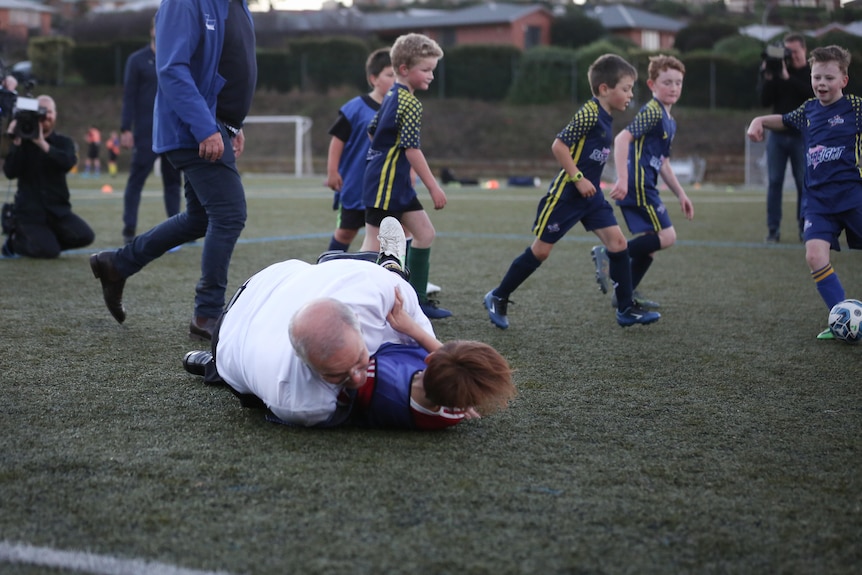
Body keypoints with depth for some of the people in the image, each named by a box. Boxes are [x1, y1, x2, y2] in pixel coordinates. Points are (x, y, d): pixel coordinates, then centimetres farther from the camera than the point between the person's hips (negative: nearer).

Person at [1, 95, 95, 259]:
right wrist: (16, 144, -21)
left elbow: (69, 162, -20)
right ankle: (15, 240, 10)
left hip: (58, 208, 3)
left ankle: (46, 238, 8)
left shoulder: (63, 142, 4)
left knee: (85, 236, -19)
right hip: (30, 210, -3)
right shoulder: (22, 141, 1)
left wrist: (42, 144, -28)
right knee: (49, 251, -22)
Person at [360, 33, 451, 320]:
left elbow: (373, 130, 21)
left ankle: (417, 299, 18)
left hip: (397, 182, 10)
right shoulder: (410, 103, -16)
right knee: (374, 244, -8)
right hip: (386, 182, -10)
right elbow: (412, 149, -20)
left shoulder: (391, 96, 12)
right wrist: (434, 187, -16)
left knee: (425, 232, 13)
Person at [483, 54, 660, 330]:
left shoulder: (605, 117, 9)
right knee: (541, 249, 0)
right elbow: (559, 145, -22)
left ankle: (626, 309, 3)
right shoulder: (589, 114, -18)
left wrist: (591, 182, 18)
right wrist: (578, 178, -20)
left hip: (590, 194, 8)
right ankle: (498, 297, 16)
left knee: (617, 241, -2)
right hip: (565, 194, -8)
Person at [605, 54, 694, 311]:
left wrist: (680, 194, 26)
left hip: (645, 187, 10)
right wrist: (622, 179, -30)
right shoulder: (652, 112, -11)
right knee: (666, 237, -12)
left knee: (650, 245, 14)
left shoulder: (669, 121, 20)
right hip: (637, 184, -10)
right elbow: (622, 139, -22)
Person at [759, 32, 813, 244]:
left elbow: (812, 95, -18)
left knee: (805, 184, -1)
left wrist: (788, 78, -23)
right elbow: (765, 101, 0)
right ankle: (773, 230, 1)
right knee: (774, 182, -2)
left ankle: (805, 228, 5)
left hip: (803, 136, -2)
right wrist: (768, 78, -15)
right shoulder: (777, 71, 6)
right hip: (777, 134, 2)